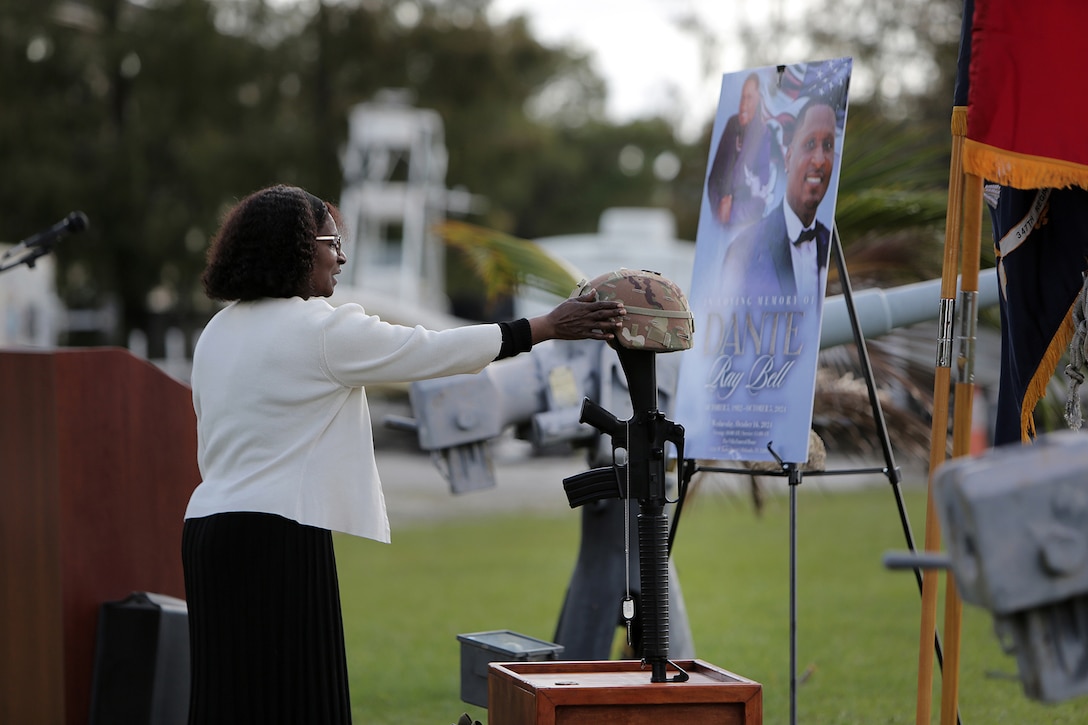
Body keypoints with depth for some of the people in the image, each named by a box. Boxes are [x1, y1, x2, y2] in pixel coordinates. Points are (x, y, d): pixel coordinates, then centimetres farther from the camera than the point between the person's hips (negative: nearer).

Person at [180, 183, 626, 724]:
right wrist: (549, 327, 1)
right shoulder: (323, 330, -10)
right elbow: (437, 351, -7)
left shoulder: (218, 332, 17)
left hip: (209, 524, 9)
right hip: (276, 537, -9)